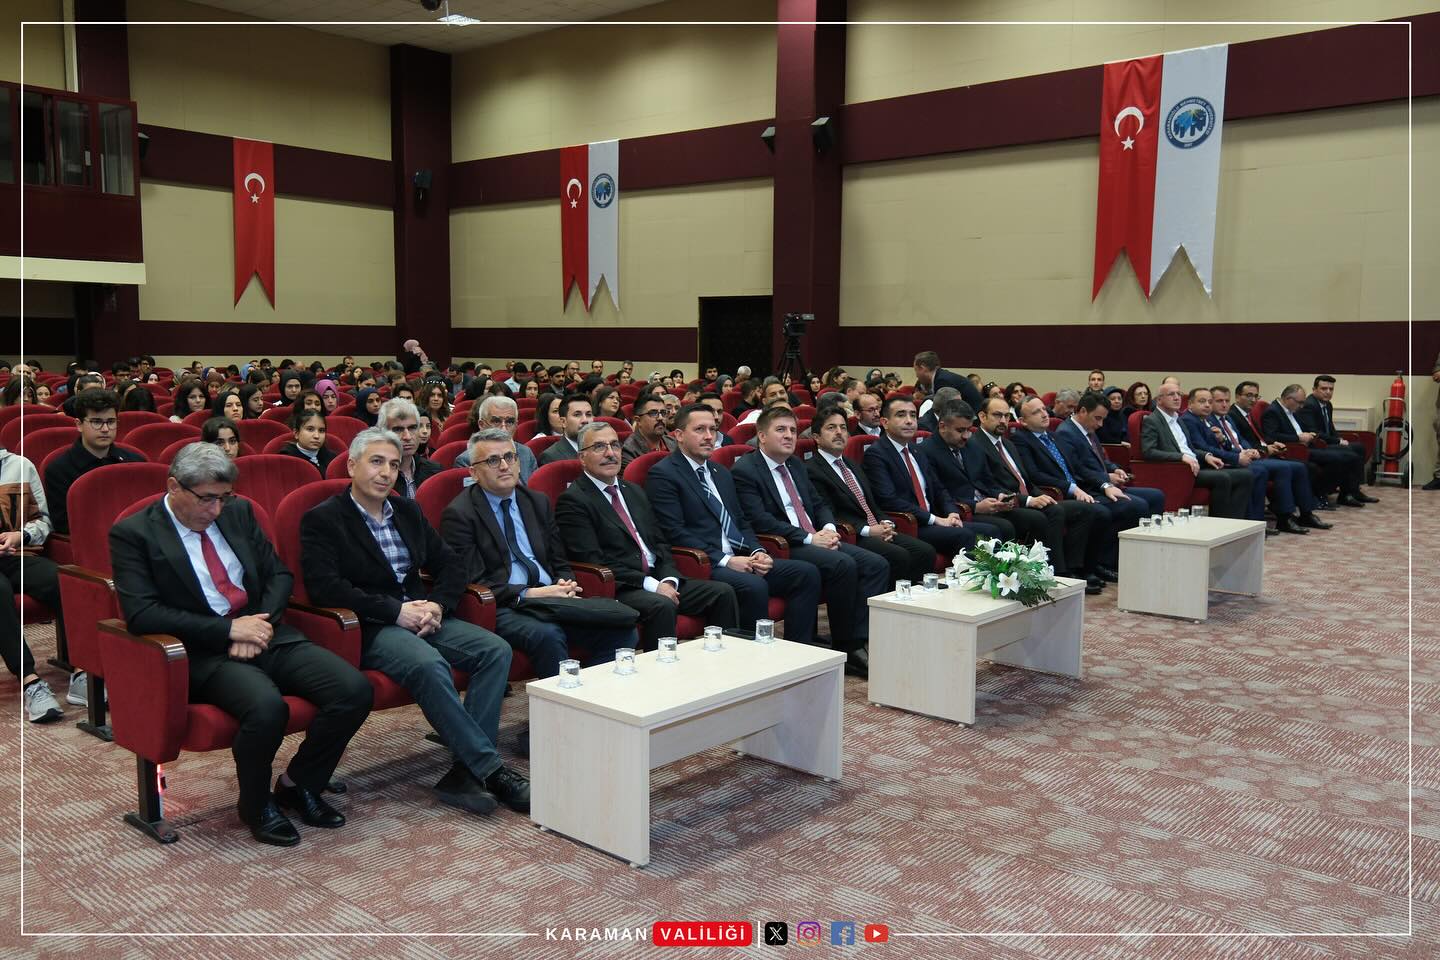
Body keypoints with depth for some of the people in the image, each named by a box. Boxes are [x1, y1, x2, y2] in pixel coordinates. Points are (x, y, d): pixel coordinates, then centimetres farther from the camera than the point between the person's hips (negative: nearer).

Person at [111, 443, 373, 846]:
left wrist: (261, 625, -6)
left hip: (267, 634, 5)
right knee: (266, 707, -36)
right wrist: (230, 629, -17)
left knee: (355, 690, -18)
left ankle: (297, 784, 8)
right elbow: (141, 614, -13)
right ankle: (255, 806, -3)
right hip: (205, 653, -5)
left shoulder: (239, 512, 13)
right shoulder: (132, 533, -3)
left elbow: (279, 574, 14)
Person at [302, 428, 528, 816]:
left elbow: (451, 564, 17)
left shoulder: (408, 511, 18)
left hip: (422, 615, 7)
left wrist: (438, 604, -4)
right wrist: (396, 610, -17)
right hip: (370, 628, -6)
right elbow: (324, 586, -14)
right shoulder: (322, 520, -1)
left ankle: (465, 772, -20)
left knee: (496, 650, -18)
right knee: (429, 665, -36)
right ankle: (490, 769, -27)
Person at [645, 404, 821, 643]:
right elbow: (675, 533, -13)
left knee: (807, 574, -8)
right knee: (754, 586, -34)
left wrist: (757, 552, 1)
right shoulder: (663, 474, -4)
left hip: (739, 559, 8)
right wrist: (725, 560, -17)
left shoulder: (721, 472, 23)